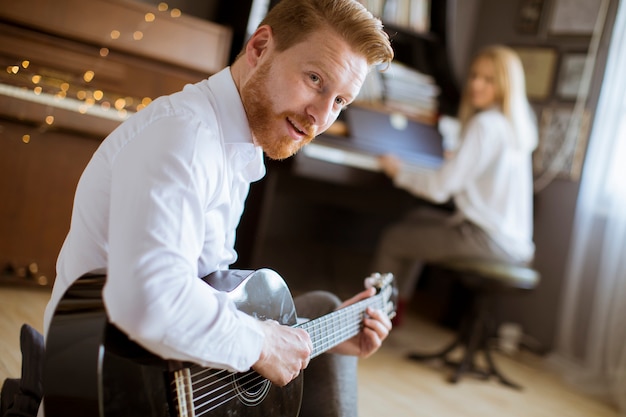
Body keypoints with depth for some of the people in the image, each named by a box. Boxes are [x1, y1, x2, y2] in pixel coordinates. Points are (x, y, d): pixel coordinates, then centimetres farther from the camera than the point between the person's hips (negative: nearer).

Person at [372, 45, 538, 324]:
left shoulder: (485, 124, -16)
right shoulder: (514, 124, 12)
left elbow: (440, 188, -18)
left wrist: (399, 170, -3)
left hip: (488, 240, -10)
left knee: (391, 239, 1)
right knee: (417, 218, 25)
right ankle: (396, 306, 31)